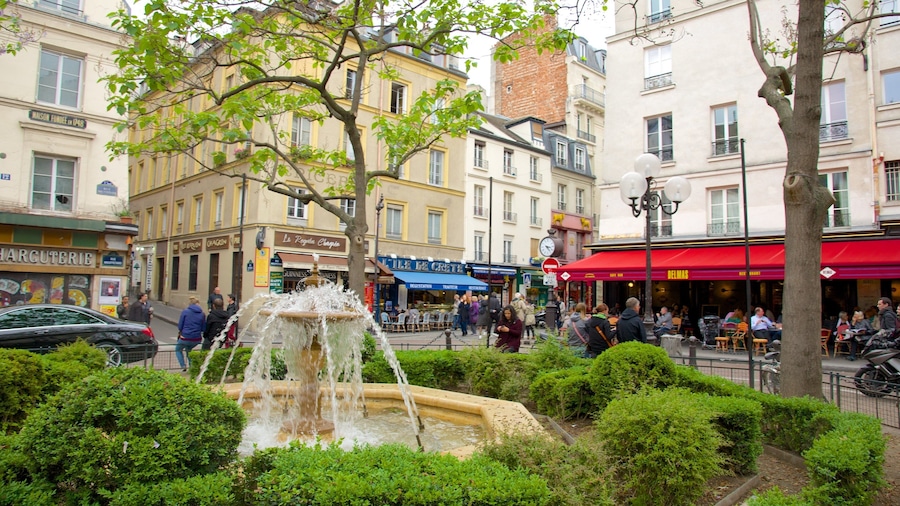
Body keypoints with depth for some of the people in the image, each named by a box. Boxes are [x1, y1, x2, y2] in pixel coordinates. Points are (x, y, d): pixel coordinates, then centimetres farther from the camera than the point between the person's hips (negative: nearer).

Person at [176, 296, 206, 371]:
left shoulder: (185, 311, -10)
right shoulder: (202, 314, -2)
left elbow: (180, 326, -6)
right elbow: (203, 328, 2)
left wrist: (180, 331, 14)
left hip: (185, 337, -3)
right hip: (197, 339, 4)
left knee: (178, 350, 25)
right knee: (188, 350, 31)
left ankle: (183, 366, 8)